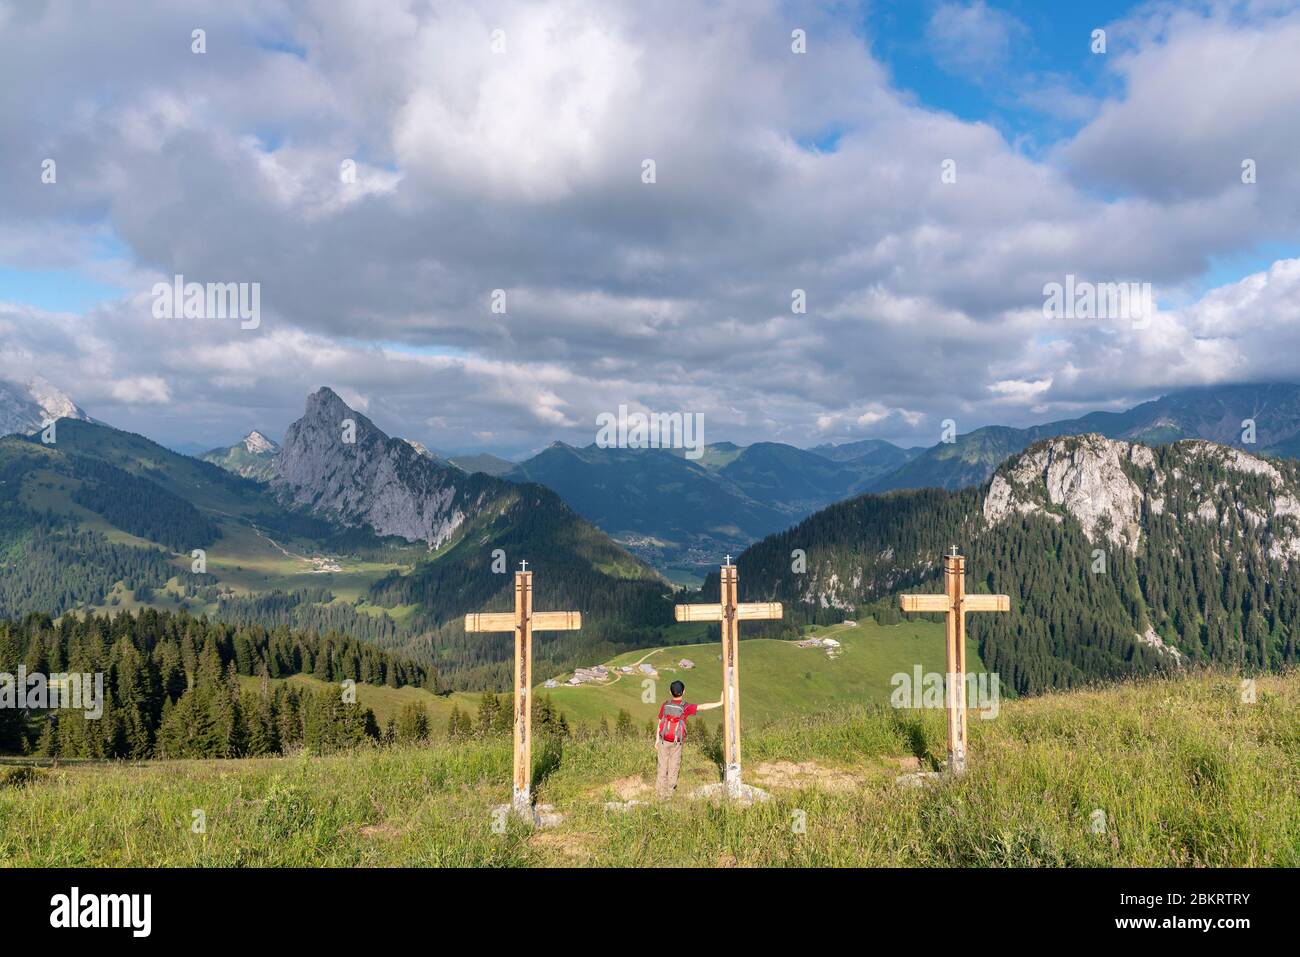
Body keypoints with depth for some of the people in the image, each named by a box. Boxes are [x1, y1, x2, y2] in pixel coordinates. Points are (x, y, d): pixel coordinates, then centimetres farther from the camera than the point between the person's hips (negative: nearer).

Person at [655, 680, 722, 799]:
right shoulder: (685, 708, -20)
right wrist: (720, 703, -17)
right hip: (676, 743, -2)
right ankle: (669, 793, 18)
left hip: (663, 741, 2)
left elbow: (660, 724, -3)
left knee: (662, 767, 11)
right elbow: (703, 707, -22)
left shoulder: (665, 705, -10)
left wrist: (656, 740, 7)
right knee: (673, 767, 13)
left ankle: (660, 793, 15)